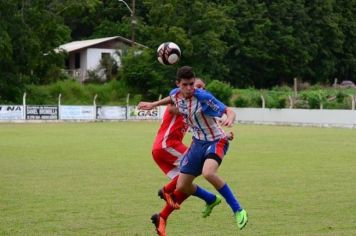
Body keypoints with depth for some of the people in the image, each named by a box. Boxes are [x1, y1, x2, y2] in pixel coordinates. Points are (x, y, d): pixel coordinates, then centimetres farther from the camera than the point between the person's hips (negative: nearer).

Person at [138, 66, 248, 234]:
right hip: (198, 142, 7)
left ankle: (238, 210, -22)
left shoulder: (203, 97, -24)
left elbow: (229, 111, -28)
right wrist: (153, 104, 26)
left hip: (216, 141, -7)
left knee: (208, 173, -37)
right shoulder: (176, 94, -5)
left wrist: (230, 119, -50)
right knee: (182, 186, 7)